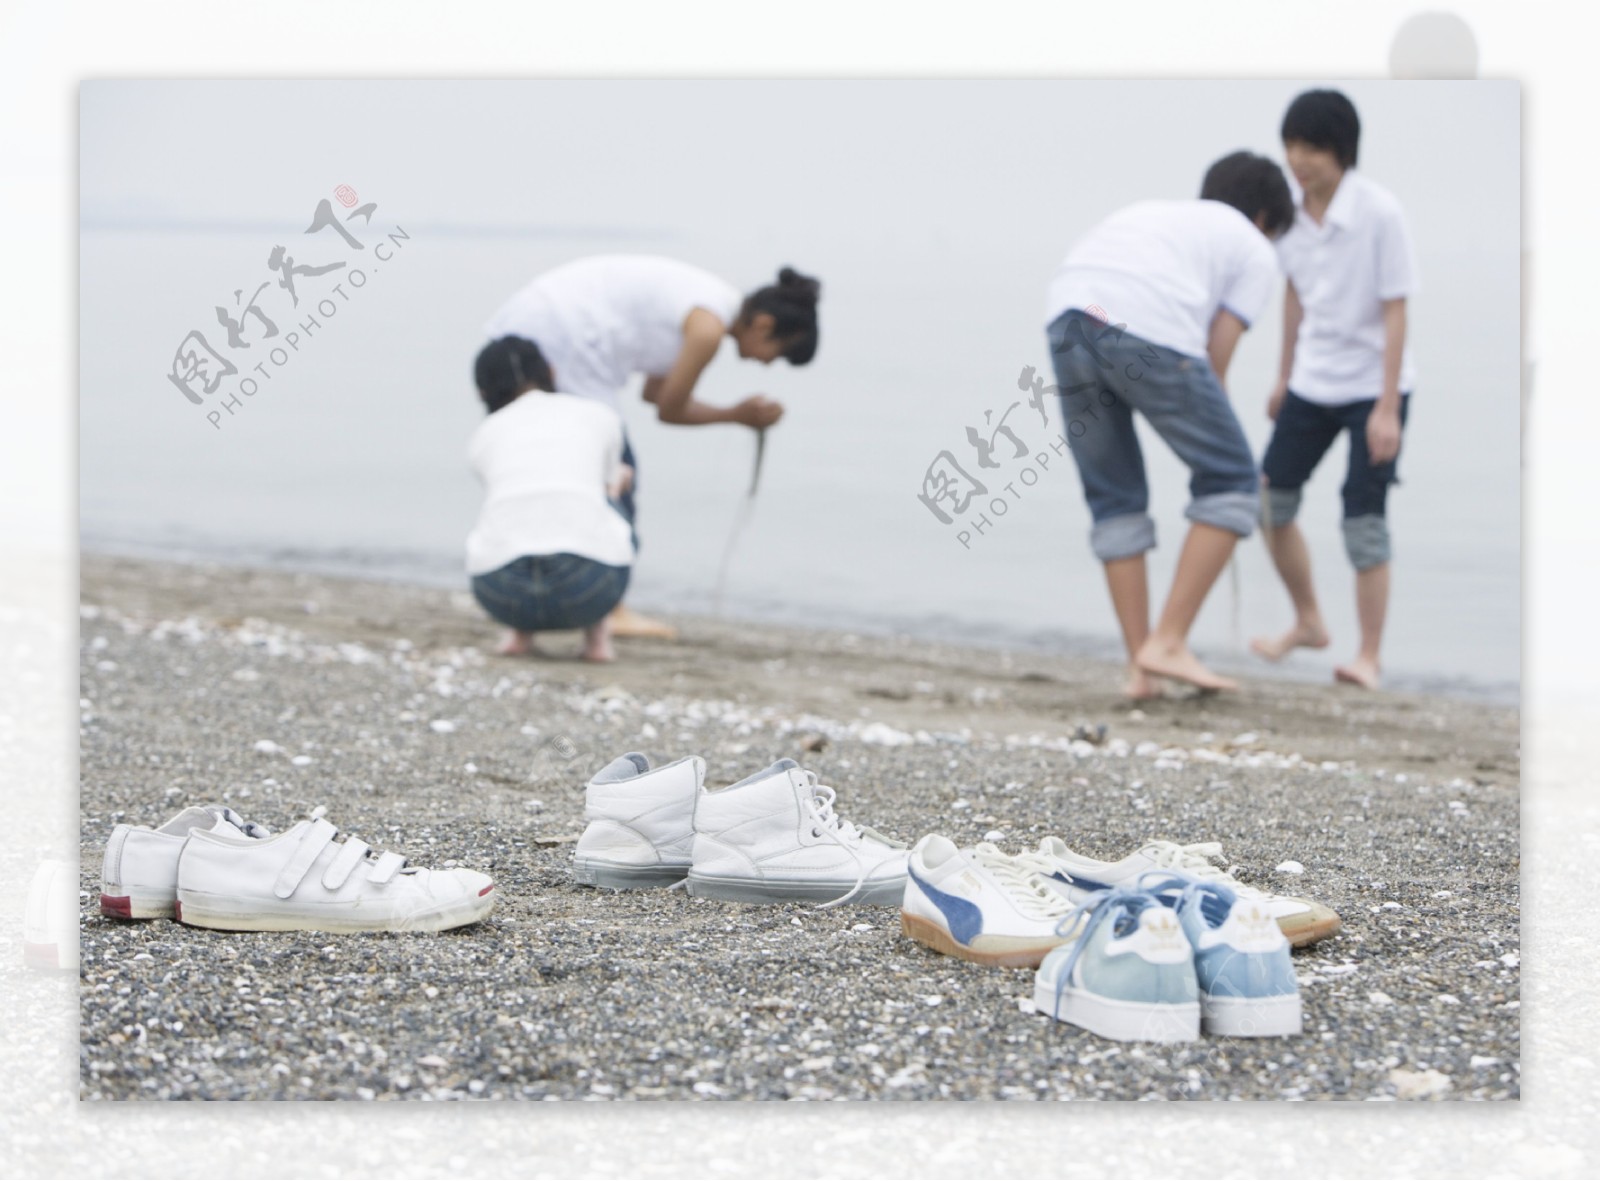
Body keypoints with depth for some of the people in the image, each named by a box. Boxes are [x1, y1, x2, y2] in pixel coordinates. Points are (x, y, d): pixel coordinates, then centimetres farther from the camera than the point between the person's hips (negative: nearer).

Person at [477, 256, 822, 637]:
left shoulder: (705, 302, 17)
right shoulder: (709, 327, -12)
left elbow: (654, 392, 21)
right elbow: (669, 410, -3)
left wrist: (742, 413, 16)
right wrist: (737, 415, 10)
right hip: (559, 344, -10)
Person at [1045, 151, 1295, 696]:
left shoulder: (1152, 212, 39)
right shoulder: (1255, 252, 23)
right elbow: (1213, 363, 14)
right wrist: (1213, 446, 27)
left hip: (1068, 319, 6)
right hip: (1151, 333, -5)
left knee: (1115, 501, 18)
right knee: (1233, 482, 11)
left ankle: (1140, 669, 17)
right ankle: (1168, 642, 5)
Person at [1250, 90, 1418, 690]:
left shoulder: (1379, 213, -19)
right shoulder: (1292, 210, -3)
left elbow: (1395, 311, -17)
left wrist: (1387, 409, -19)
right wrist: (1284, 376, 18)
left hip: (1372, 386, -6)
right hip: (1312, 385, 6)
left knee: (1364, 517, -8)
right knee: (1269, 501, 4)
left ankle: (1368, 657, 2)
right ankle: (1307, 623, 25)